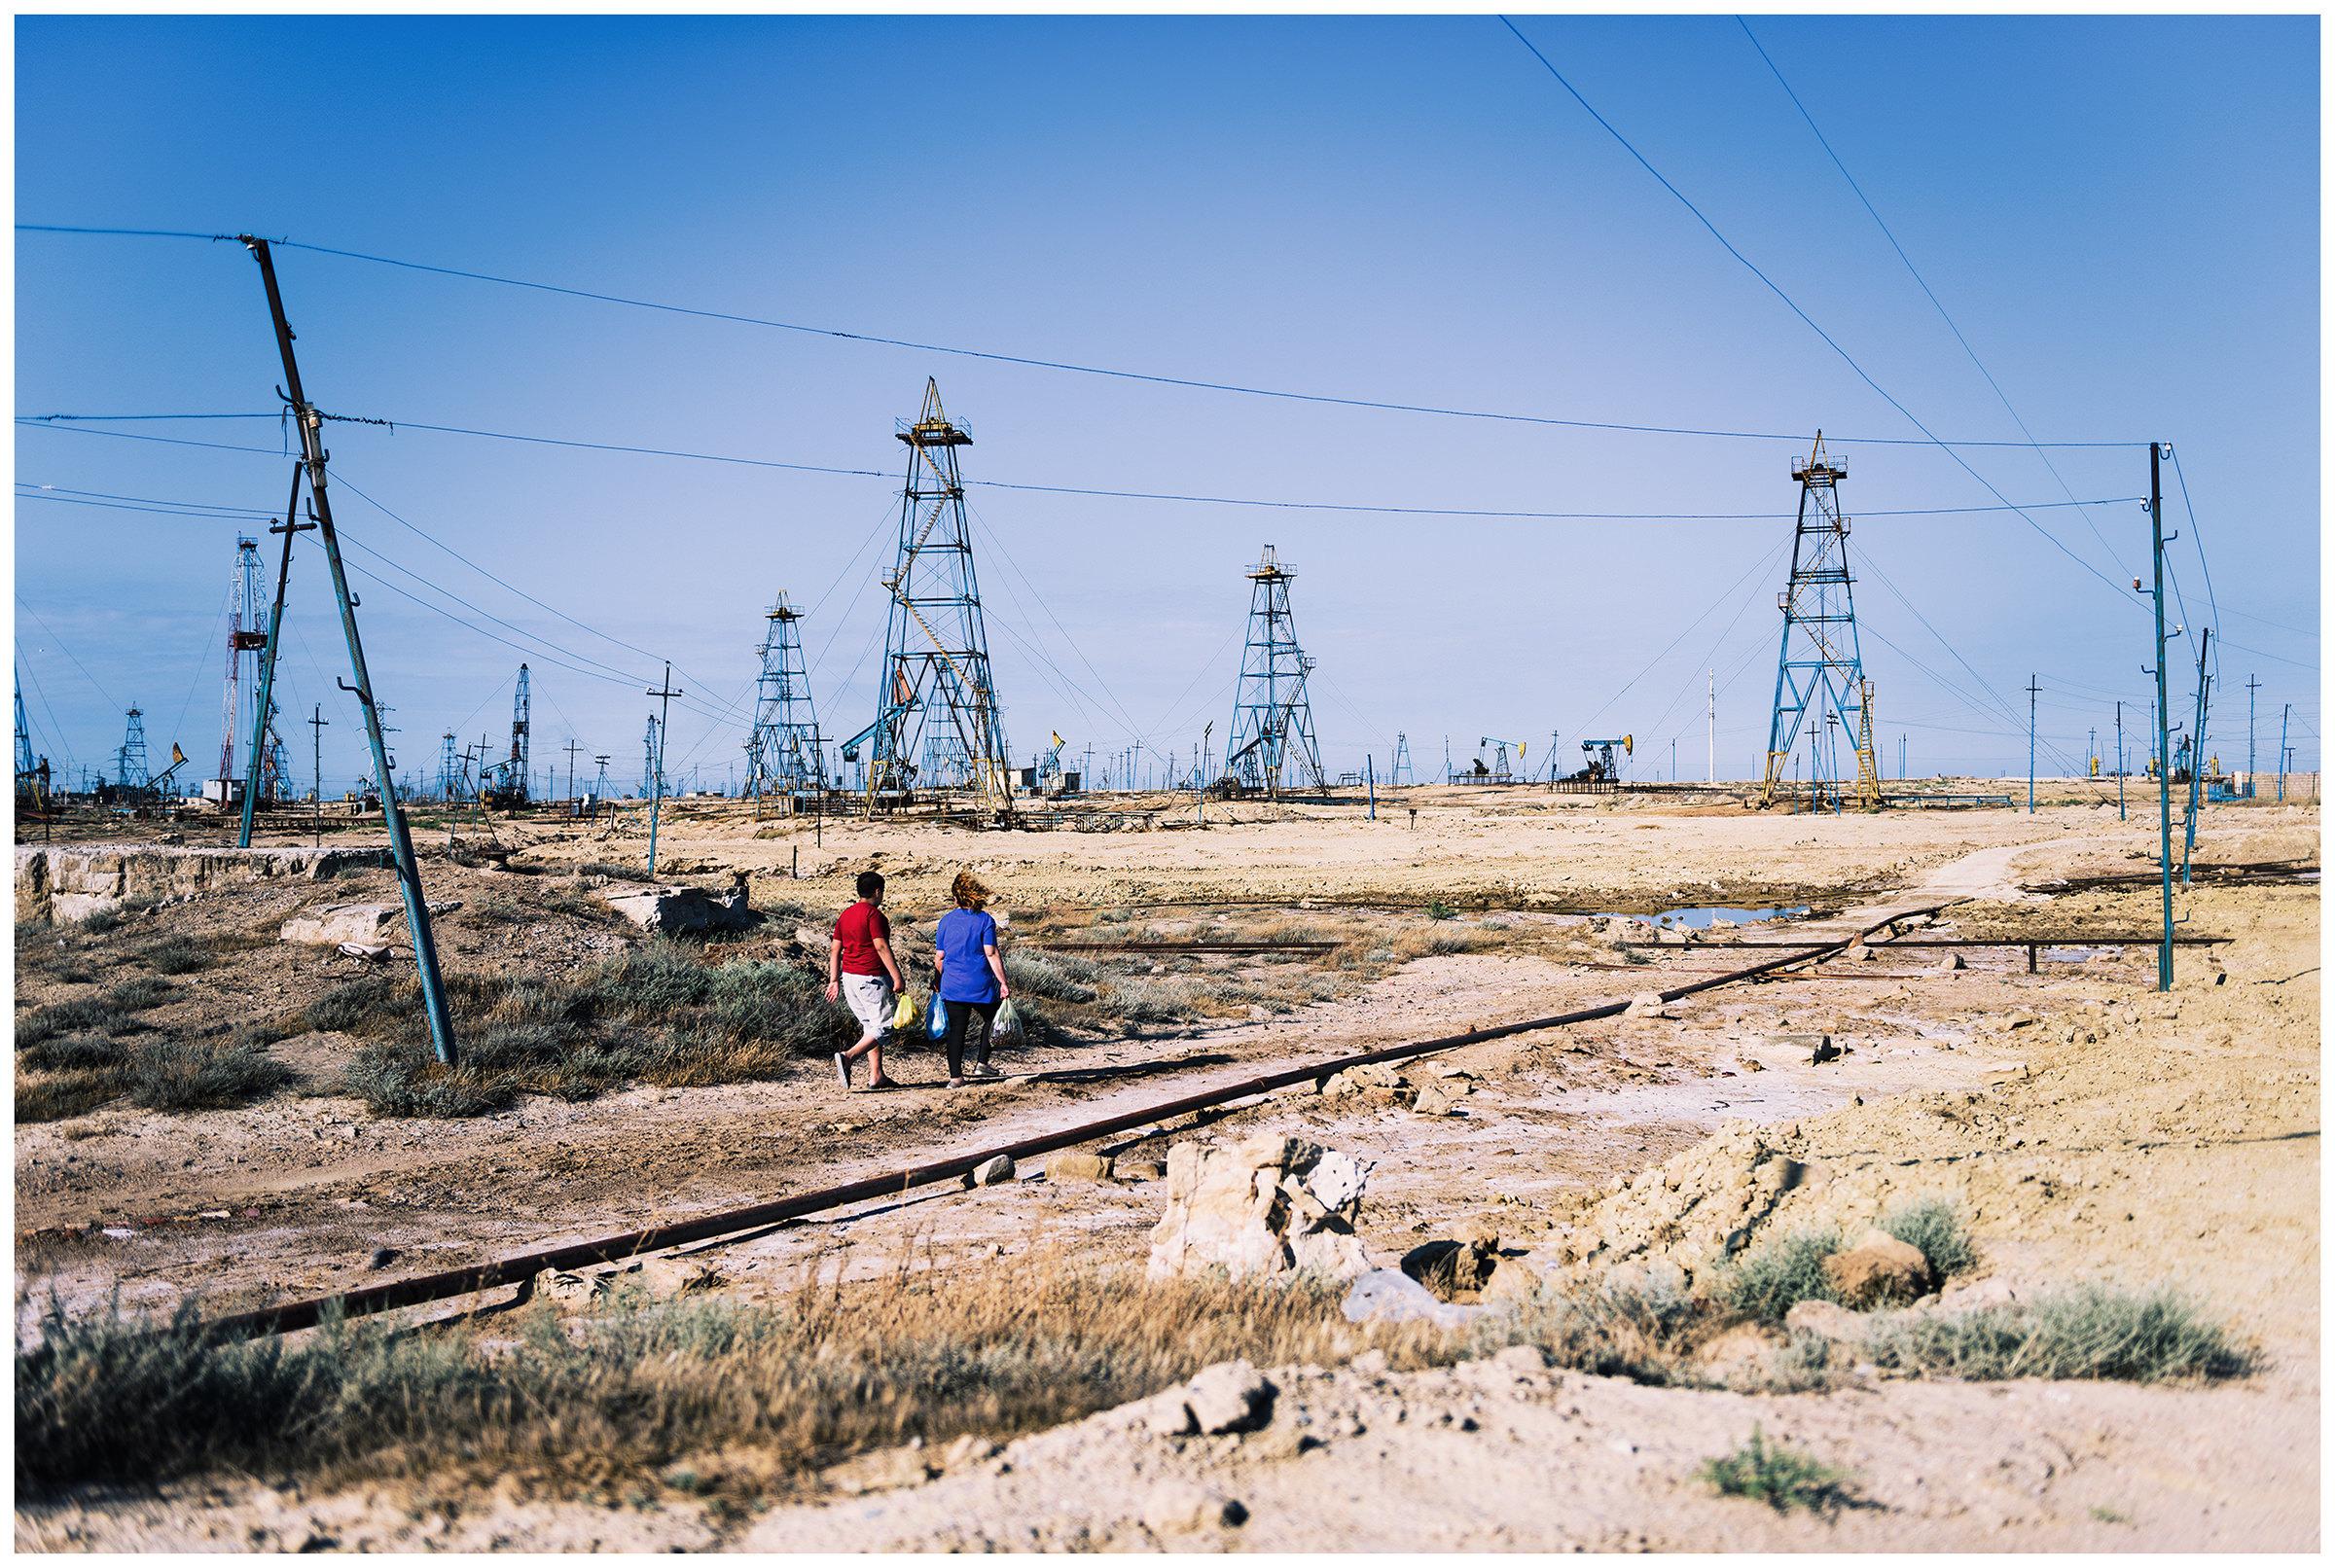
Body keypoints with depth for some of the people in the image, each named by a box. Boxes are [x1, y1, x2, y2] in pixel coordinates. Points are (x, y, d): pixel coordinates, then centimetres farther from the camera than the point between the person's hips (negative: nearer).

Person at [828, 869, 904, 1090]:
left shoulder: (846, 915, 12)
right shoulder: (873, 914, -12)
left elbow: (834, 949, 13)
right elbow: (881, 947, -19)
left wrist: (834, 980, 16)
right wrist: (897, 978, -18)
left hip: (850, 976, 8)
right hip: (872, 978, -8)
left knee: (870, 1026, 15)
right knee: (882, 1027, -4)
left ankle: (877, 1076, 12)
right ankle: (848, 1056, -22)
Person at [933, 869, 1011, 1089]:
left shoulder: (946, 921, 5)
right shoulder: (985, 921, -5)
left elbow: (939, 957, 8)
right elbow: (991, 954, -12)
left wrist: (938, 982, 21)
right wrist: (1003, 983, -10)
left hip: (953, 986, 3)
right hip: (981, 985, -3)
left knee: (956, 1029, 3)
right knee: (990, 1021, 20)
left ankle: (955, 1076, -2)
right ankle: (981, 1064, 19)